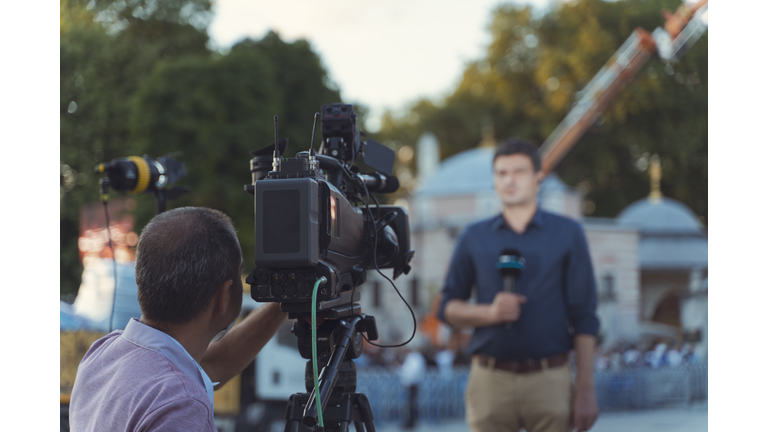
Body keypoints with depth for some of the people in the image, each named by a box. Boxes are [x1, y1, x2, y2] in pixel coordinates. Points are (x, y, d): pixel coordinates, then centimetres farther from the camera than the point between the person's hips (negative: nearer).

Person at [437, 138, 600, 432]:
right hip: (490, 381, 1)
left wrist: (586, 389, -3)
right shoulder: (474, 238, 12)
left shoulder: (567, 234, 7)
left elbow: (584, 318, 4)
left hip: (549, 380, -1)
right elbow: (448, 308, 12)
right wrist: (490, 313, -9)